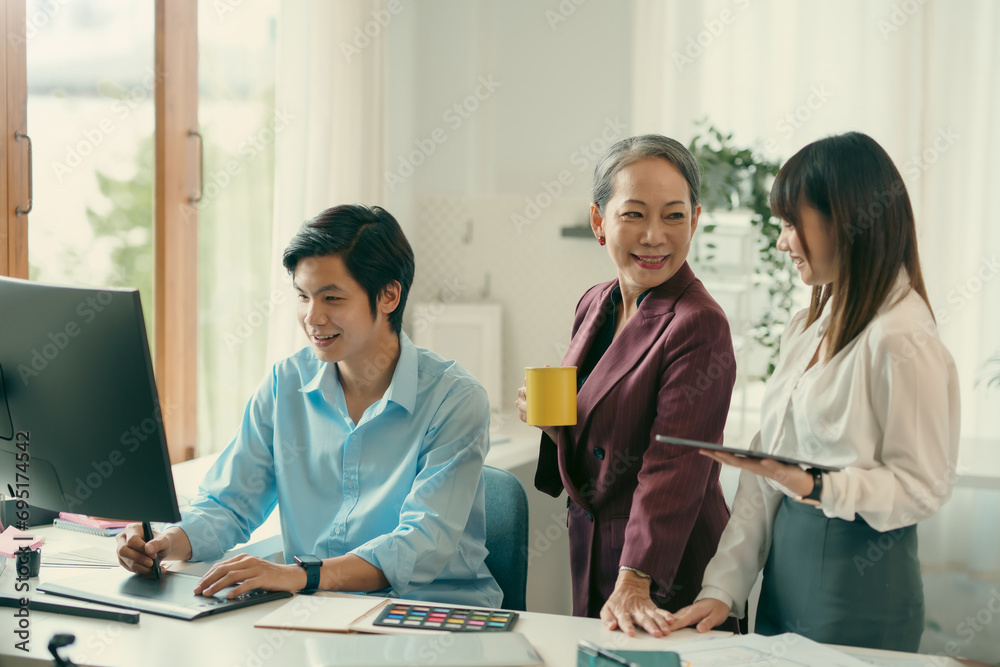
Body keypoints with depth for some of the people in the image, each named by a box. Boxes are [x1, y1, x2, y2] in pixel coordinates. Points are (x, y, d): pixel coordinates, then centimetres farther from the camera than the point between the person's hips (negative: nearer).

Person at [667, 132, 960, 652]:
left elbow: (922, 487, -15)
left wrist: (815, 487, -28)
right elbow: (764, 469, 7)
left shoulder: (903, 341, -16)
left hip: (857, 589, -8)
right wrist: (724, 588, 2)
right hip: (784, 568, 8)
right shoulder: (807, 328, 10)